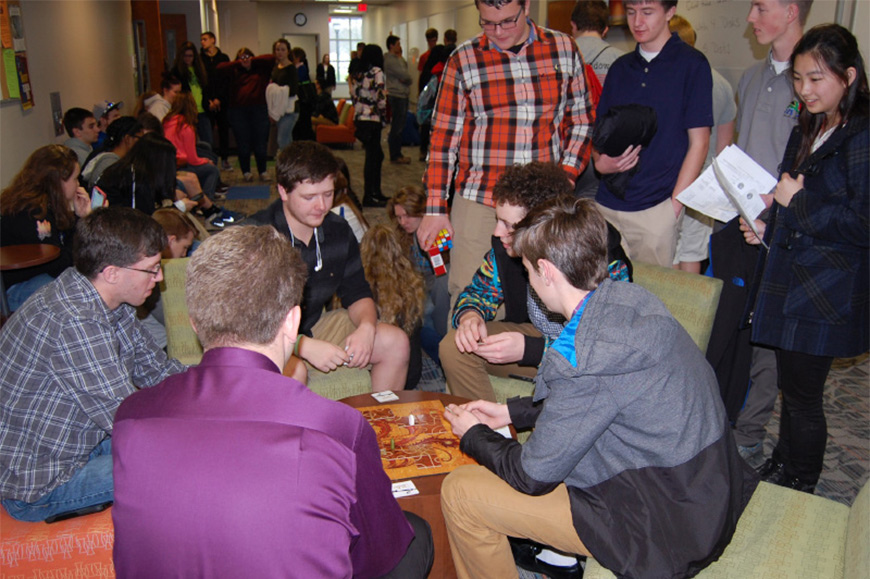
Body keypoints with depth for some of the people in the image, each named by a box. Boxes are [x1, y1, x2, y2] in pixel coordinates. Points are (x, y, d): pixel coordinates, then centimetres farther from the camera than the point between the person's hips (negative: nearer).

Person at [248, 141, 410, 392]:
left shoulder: (337, 230, -1)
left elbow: (357, 293, 7)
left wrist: (366, 327, -17)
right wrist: (305, 346, -34)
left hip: (316, 326, 7)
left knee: (396, 342, -4)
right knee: (293, 370, -39)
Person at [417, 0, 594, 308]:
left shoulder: (564, 49, 8)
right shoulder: (463, 59, 3)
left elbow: (581, 120, 15)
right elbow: (443, 136, 3)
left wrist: (567, 174, -1)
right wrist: (435, 208, -1)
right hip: (479, 199, -1)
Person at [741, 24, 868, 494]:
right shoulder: (807, 131, 13)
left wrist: (799, 202, -18)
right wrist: (768, 227, 8)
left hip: (825, 294, -8)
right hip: (790, 279, 8)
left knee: (803, 394, 3)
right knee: (792, 386, 19)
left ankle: (799, 490, 23)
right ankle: (780, 467, 35)